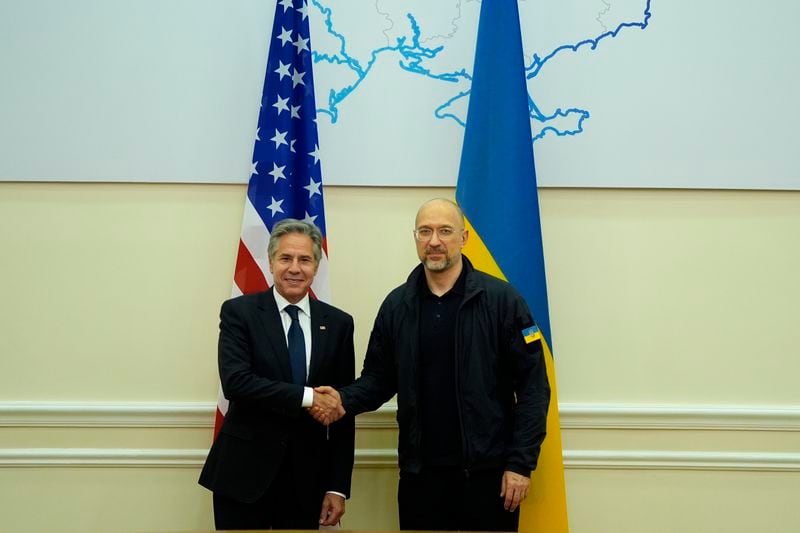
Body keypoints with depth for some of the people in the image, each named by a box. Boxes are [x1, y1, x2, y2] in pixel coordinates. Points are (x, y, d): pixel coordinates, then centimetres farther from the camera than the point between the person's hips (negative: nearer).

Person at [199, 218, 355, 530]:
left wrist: (338, 486, 0)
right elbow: (235, 381, -18)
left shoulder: (338, 323, 2)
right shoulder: (239, 312, -4)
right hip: (244, 473, -2)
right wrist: (306, 397, -20)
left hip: (307, 478, 2)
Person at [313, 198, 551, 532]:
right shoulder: (396, 304, 3)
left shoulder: (501, 299, -7)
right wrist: (345, 400, -11)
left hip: (489, 470, -3)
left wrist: (521, 463, -10)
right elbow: (378, 377, 9)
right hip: (419, 472, 3)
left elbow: (532, 385, -7)